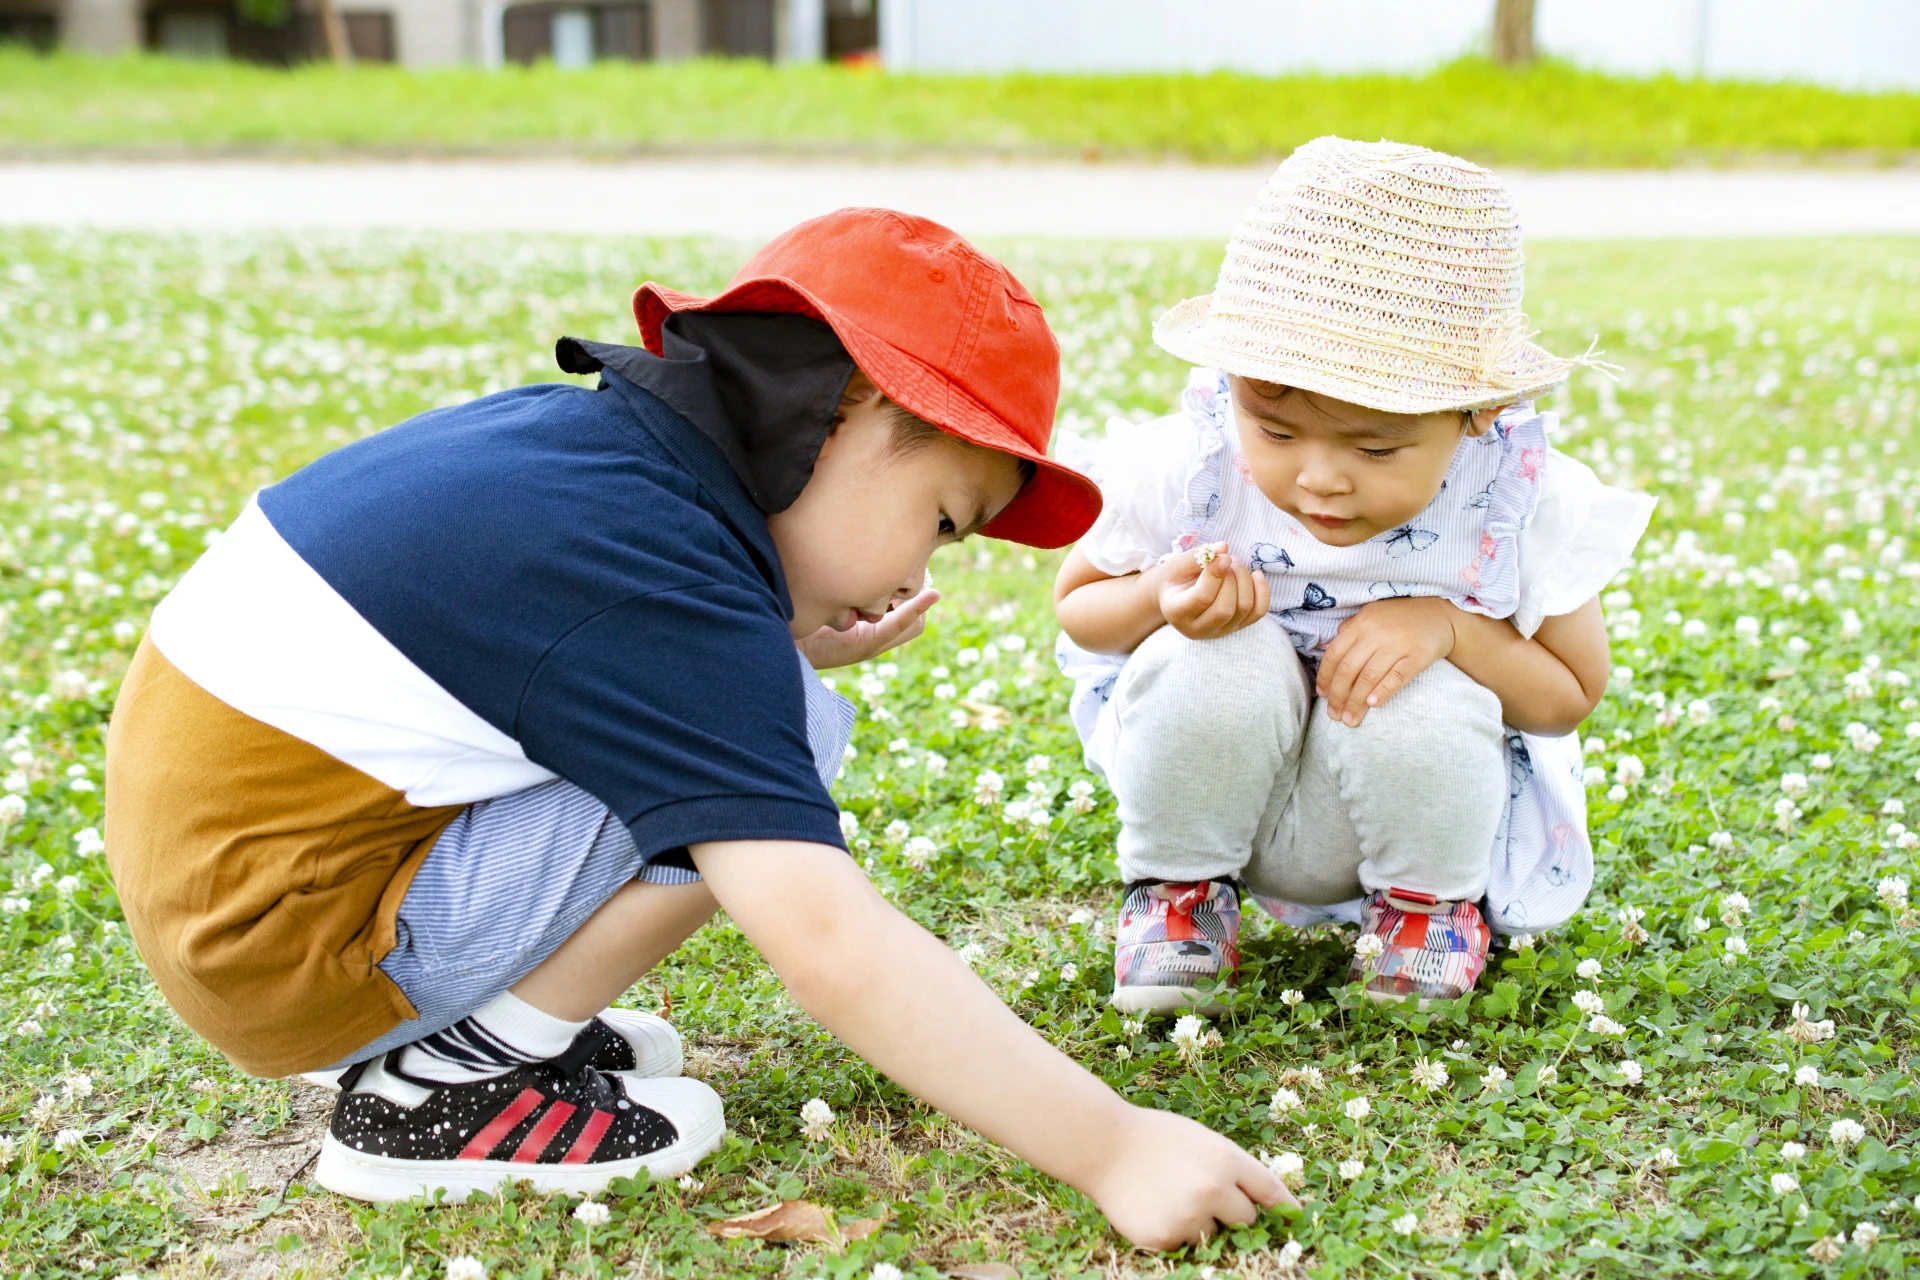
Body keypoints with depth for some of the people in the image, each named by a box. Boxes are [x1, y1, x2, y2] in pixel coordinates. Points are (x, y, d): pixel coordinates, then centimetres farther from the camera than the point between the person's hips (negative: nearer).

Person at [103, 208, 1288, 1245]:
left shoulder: (567, 429, 3)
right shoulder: (664, 589, -23)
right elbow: (827, 942, -29)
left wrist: (791, 643, 5)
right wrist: (1112, 1148, -25)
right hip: (290, 950, -9)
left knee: (741, 716, 13)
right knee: (761, 751, -17)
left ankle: (479, 1019, 10)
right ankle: (448, 1086, -8)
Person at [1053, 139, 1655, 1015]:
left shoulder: (1526, 502, -19)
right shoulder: (1185, 470, -21)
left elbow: (1571, 696, -6)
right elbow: (1077, 602, -3)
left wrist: (1451, 627, -27)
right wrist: (1161, 597, -28)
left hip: (1405, 799, 1)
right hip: (1216, 794, 0)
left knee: (1422, 706, -32)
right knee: (1219, 663, -32)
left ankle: (1427, 899, 4)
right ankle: (1177, 888, 0)